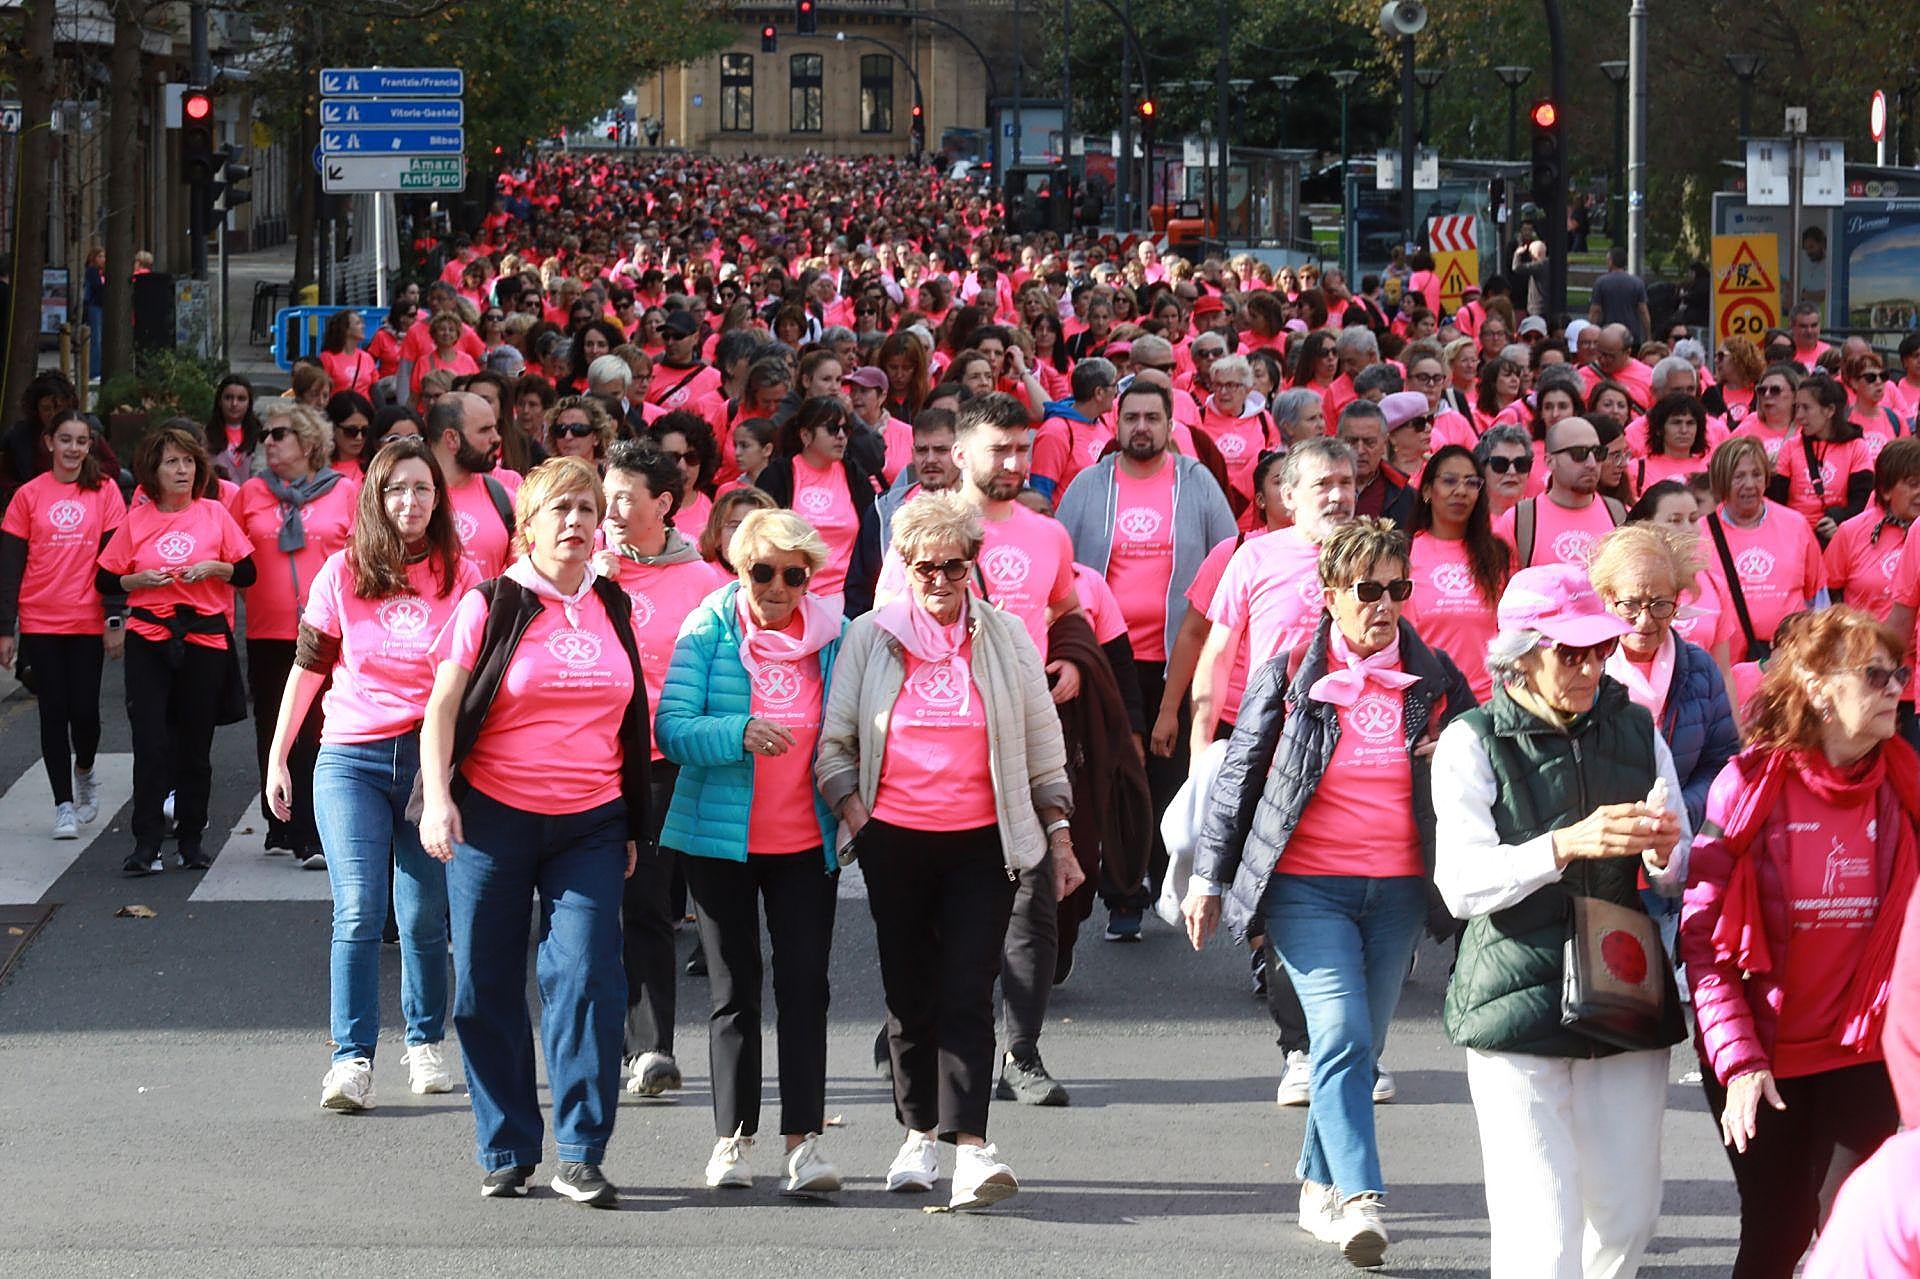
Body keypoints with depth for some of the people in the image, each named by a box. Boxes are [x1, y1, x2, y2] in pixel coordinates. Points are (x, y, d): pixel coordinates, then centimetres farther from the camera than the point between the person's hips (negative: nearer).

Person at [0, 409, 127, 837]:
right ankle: (64, 805, 7)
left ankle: (84, 773, 29)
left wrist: (115, 619, -5)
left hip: (88, 622, 0)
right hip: (40, 622, 0)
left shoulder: (105, 492, 2)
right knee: (54, 711, 1)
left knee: (84, 709, -1)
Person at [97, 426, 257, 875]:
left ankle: (191, 839, 17)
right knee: (150, 743, -9)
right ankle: (146, 845, -8)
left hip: (204, 639, 1)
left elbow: (247, 573, 7)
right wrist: (141, 580, -10)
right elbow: (105, 581, 8)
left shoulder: (214, 514, 4)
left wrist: (213, 568, -11)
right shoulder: (137, 519, 4)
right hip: (149, 639, -1)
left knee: (195, 745, 6)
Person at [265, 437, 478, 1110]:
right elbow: (307, 668, 10)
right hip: (351, 758, 0)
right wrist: (277, 758, 9)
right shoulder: (343, 571, 4)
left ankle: (426, 1043, 22)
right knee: (358, 912, -9)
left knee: (424, 915, 4)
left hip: (431, 759, 1)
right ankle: (352, 1060, -10)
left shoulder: (458, 575, 4)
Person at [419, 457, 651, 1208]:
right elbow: (443, 707, -3)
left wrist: (634, 827, 17)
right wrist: (436, 799, -17)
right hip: (494, 820, -2)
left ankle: (581, 1157, -7)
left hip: (589, 827, 2)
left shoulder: (613, 609, 11)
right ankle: (505, 1154, 13)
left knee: (585, 977, -10)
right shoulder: (490, 605, -1)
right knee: (488, 988, 1)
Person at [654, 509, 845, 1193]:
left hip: (807, 843, 1)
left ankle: (805, 1140, -4)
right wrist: (741, 733, -29)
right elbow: (672, 727, -13)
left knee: (805, 987, -5)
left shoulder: (833, 636, 2)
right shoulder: (708, 629, -5)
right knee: (735, 990, 7)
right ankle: (732, 1137, 15)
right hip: (720, 838, -1)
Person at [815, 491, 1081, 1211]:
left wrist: (1059, 839, 9)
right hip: (895, 842, 1)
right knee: (909, 991, 7)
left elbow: (1043, 747, 11)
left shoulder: (1005, 637, 6)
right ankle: (918, 1136, 23)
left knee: (967, 992, -11)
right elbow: (833, 742, 8)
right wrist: (855, 817, -3)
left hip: (981, 845, -1)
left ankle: (970, 1147, -19)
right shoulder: (870, 637, 5)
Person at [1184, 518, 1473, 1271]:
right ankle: (1360, 1199, -23)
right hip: (1306, 888, -3)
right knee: (1341, 1033, -17)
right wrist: (1209, 877, 5)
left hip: (1398, 890, 3)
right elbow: (1238, 777, 6)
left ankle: (1319, 1185, 26)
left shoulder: (1436, 680, 7)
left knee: (1359, 1045, 9)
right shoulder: (1287, 676, 0)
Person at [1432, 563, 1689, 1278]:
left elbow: (1682, 879, 11)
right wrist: (1568, 844, -30)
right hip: (1519, 1005, -4)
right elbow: (1462, 884, -15)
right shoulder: (1473, 743, -4)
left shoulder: (1636, 731, 9)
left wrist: (1663, 850, -13)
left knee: (1627, 1215, 8)